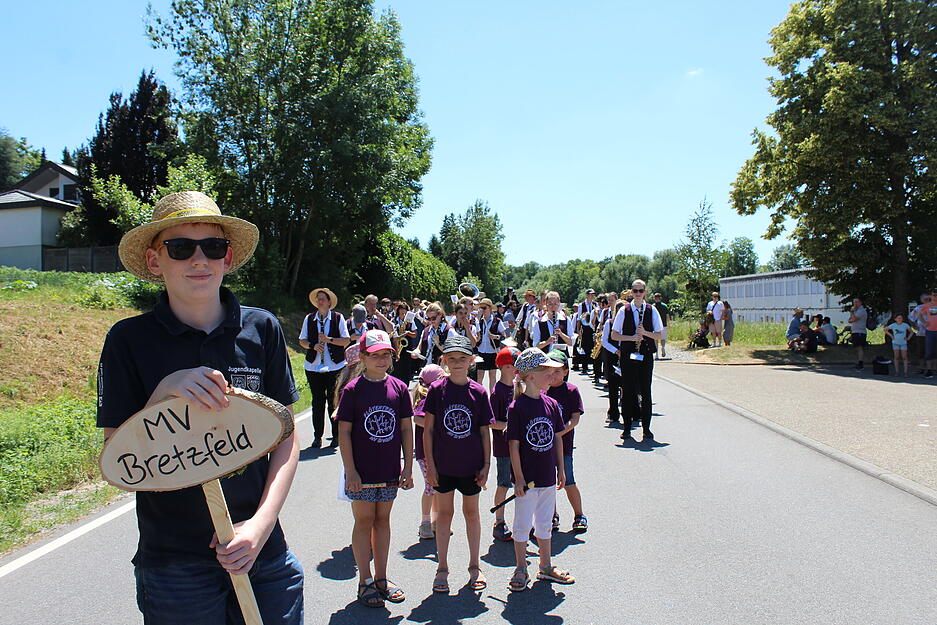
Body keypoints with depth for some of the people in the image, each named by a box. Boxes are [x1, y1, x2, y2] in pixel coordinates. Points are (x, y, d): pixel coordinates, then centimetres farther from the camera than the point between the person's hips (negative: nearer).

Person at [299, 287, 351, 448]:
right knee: (317, 401, 6)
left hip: (335, 366, -2)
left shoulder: (338, 317, 2)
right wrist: (313, 346, -9)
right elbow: (302, 340, 11)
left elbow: (346, 340, -2)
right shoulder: (309, 319, 9)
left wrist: (329, 340, -15)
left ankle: (336, 435, 13)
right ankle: (317, 436, 16)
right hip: (313, 366, 2)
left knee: (334, 401, 1)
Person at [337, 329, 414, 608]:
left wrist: (408, 467, 2)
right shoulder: (353, 390, -9)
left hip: (389, 470, 3)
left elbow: (406, 429, 4)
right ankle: (365, 581, 21)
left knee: (382, 520, 15)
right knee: (364, 521, 7)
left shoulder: (399, 388, -1)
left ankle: (381, 578, 28)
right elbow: (344, 432, -8)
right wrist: (350, 470, -11)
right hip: (362, 472, -3)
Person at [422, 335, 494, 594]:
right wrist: (430, 464, -7)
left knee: (471, 512, 14)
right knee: (444, 513, 10)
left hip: (471, 464, 1)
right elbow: (428, 429, -4)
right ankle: (442, 568, 24)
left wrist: (486, 464, -1)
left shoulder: (478, 392, -4)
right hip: (443, 464, -1)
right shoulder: (437, 390, -7)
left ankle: (474, 566, 28)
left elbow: (485, 431, 1)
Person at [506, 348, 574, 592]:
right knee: (523, 524, 9)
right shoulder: (517, 407, -16)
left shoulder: (551, 404, 1)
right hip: (527, 478, -6)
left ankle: (546, 567, 35)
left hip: (547, 476, 6)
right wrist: (519, 478, -14)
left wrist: (560, 469, 11)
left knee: (545, 523, 19)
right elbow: (514, 445, -15)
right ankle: (521, 571, 24)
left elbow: (557, 438, 10)